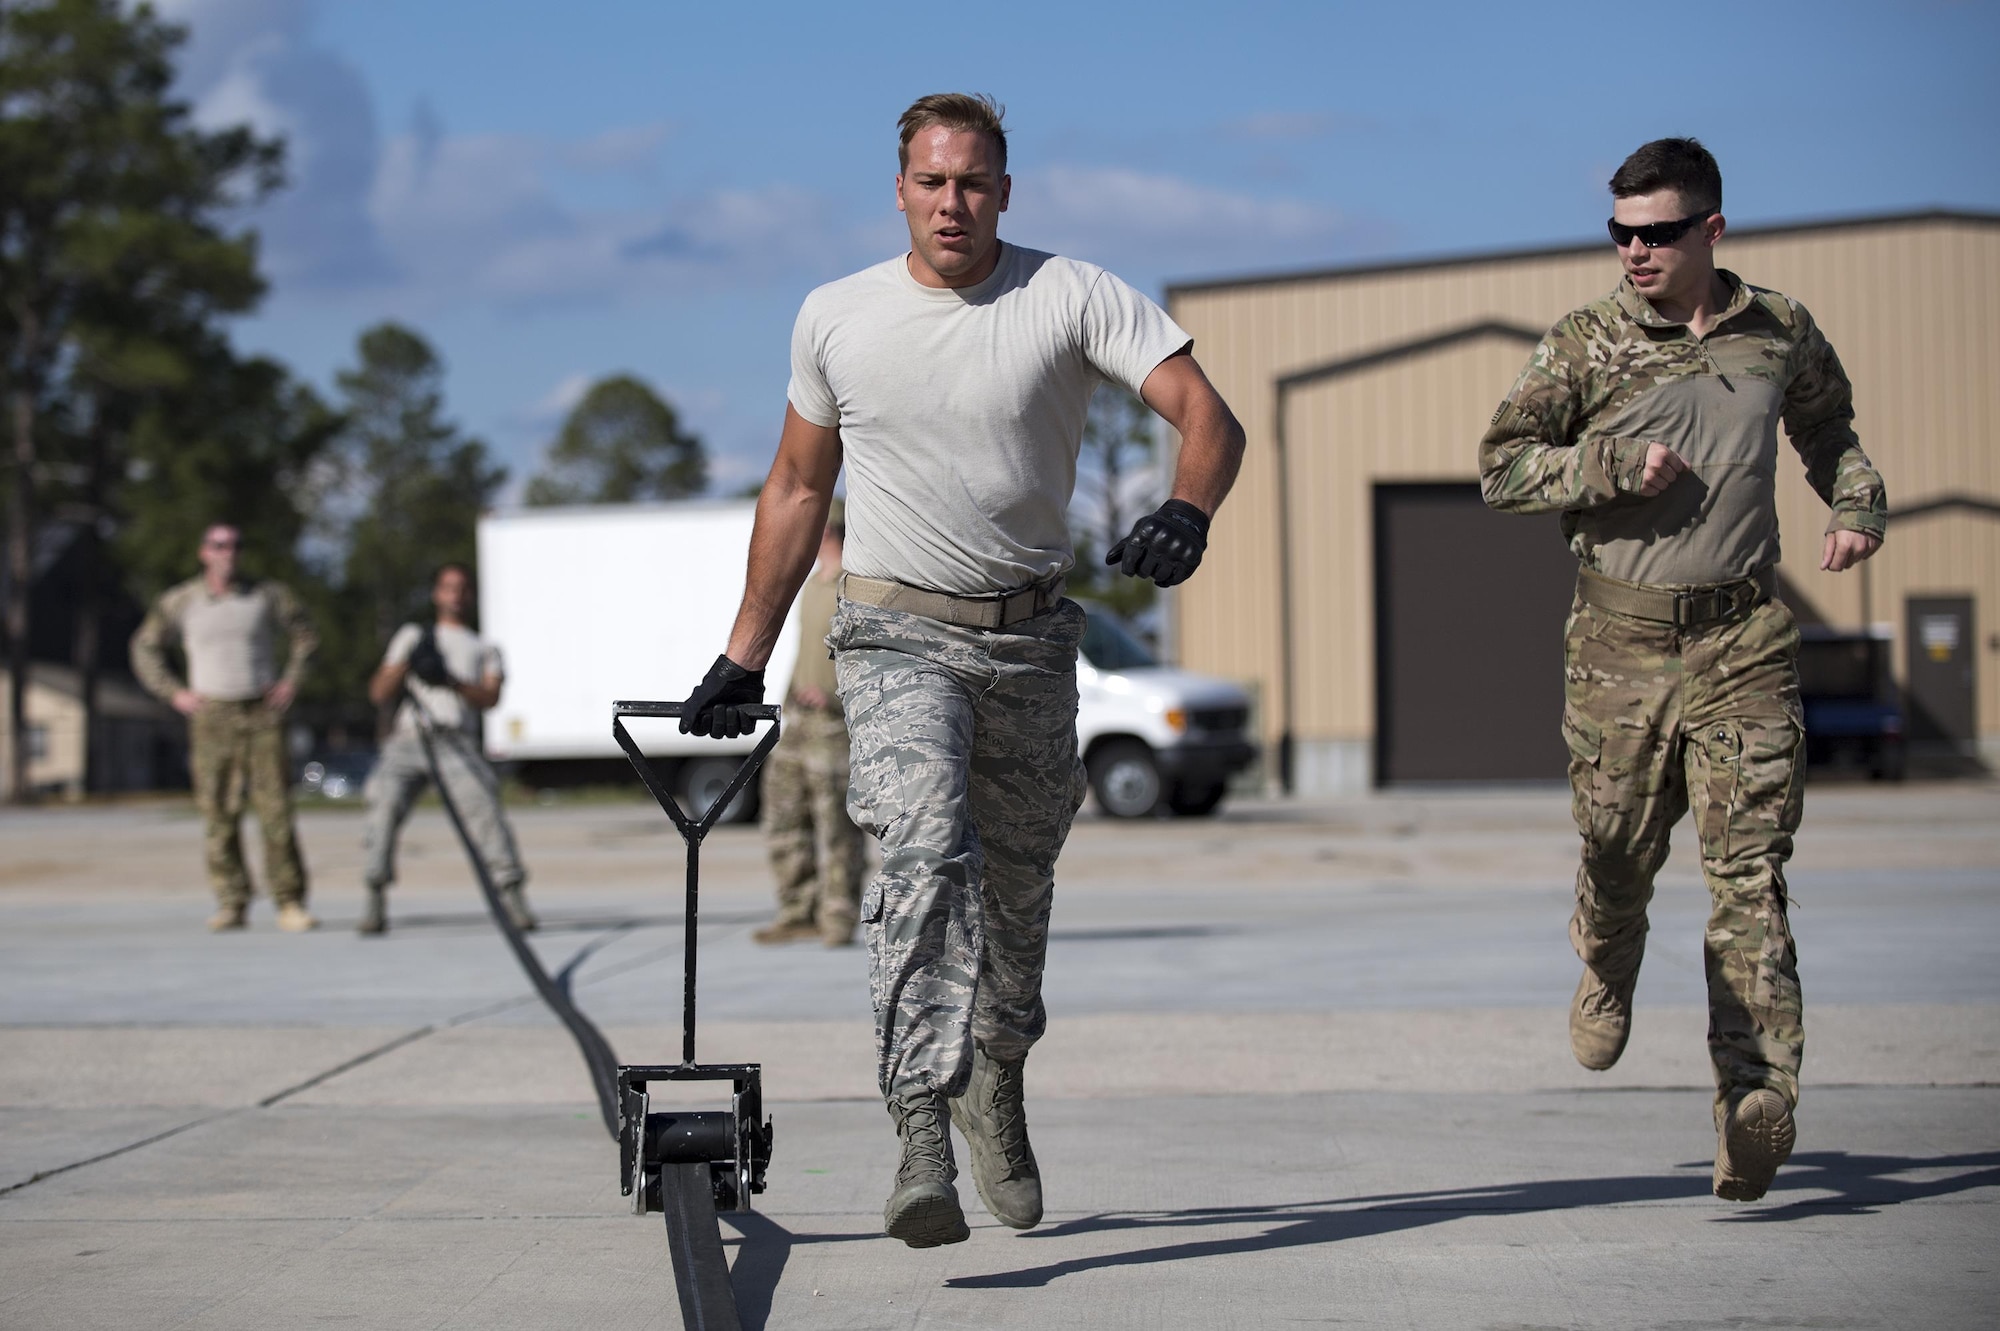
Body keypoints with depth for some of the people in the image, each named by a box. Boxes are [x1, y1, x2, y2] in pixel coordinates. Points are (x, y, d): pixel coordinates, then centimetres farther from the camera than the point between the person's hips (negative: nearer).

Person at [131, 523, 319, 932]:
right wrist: (174, 692, 5)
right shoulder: (181, 602, 3)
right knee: (220, 813, -3)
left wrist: (292, 681, 6)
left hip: (262, 714, 0)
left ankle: (290, 903, -5)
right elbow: (145, 648, 14)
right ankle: (232, 904, 3)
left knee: (276, 809, -7)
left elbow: (305, 634, 17)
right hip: (212, 717, 0)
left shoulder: (266, 595, 5)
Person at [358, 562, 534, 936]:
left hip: (456, 743, 0)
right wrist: (406, 663, 0)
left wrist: (452, 682, -14)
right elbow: (379, 694, 19)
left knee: (483, 806, -24)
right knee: (385, 800, -25)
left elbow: (490, 698, 6)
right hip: (407, 739, 1)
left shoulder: (485, 649, 27)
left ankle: (512, 899, -24)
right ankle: (375, 902, -26)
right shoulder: (412, 636, 29)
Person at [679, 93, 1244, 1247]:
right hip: (900, 633, -1)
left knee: (1017, 889, 13)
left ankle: (997, 1089, 40)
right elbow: (798, 488, 14)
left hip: (1032, 640, 1)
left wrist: (1187, 512, -37)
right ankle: (923, 1134, -31)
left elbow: (1209, 416, -14)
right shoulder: (836, 318, 3)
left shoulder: (1075, 298, -5)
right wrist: (744, 658, 15)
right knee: (926, 854, -24)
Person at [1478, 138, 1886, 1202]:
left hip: (1744, 637, 0)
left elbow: (1828, 430, 26)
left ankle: (1755, 1099, -9)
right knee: (1618, 851, 8)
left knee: (1750, 872, -7)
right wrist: (1617, 465, -12)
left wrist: (1858, 505, 7)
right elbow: (1501, 467, 0)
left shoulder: (1780, 333, 8)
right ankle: (1606, 980, 42)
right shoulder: (1587, 344, 0)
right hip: (1620, 636, 0)